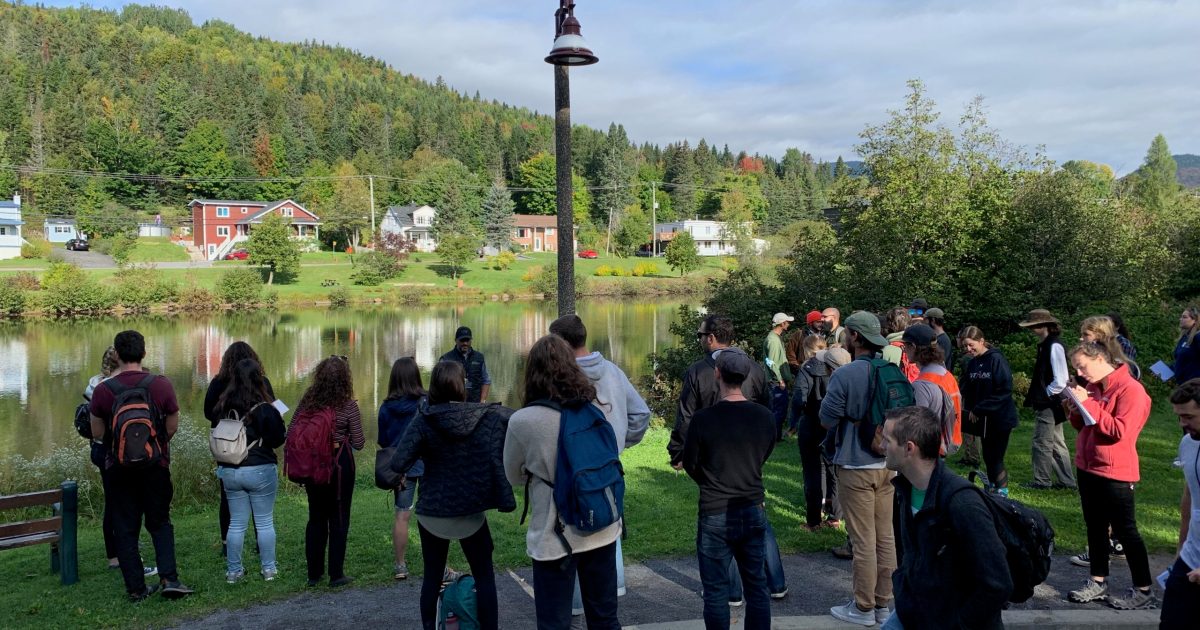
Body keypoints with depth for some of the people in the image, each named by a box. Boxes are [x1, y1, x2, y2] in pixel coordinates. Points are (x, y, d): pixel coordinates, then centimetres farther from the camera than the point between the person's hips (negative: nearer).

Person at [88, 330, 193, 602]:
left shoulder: (103, 390, -9)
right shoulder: (161, 385, -10)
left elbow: (97, 433, 0)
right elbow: (172, 428, -2)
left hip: (119, 469, 0)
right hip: (156, 467, 0)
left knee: (125, 529, 11)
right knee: (160, 523, 14)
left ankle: (136, 588, 13)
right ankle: (169, 578, 1)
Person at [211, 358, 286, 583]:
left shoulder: (223, 407, -2)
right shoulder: (265, 409, -14)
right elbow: (278, 440, -7)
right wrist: (278, 421, 8)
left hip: (229, 470, 4)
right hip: (260, 471, -4)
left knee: (236, 523, 13)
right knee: (265, 522, 8)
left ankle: (233, 571, 18)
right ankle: (268, 568, 14)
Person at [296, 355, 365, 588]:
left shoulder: (307, 400, -2)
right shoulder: (349, 406, -12)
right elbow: (358, 443, -8)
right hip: (339, 464, -4)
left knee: (316, 518, 15)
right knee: (338, 519, 7)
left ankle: (313, 574, 21)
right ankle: (336, 574, 11)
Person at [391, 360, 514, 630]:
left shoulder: (423, 421, -12)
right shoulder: (487, 416, -9)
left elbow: (398, 464, -19)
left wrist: (421, 451, 0)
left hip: (432, 511, 0)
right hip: (472, 512, 0)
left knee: (432, 576, 17)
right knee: (484, 576, 14)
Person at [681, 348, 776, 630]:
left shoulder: (704, 419, -15)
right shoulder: (764, 417, -5)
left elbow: (690, 464, -2)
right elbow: (763, 457, 9)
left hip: (715, 514, -3)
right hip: (753, 511, 4)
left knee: (716, 591, 7)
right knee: (756, 587, 14)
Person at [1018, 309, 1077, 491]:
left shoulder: (1054, 346, -18)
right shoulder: (1045, 345, 11)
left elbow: (1060, 381, -21)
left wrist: (1045, 395, -10)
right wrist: (1035, 397, 12)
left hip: (1049, 403, -10)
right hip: (1046, 403, 10)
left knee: (1042, 442, -1)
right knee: (1056, 443, 15)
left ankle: (1041, 481, 9)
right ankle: (1066, 480, 23)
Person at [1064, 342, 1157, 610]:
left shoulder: (1130, 389, -16)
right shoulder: (1094, 387, 9)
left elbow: (1119, 430, -23)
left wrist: (1088, 404, -23)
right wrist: (1076, 411, -3)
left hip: (1115, 474, -8)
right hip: (1088, 468, 8)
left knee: (1125, 531, 0)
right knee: (1095, 527, 14)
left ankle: (1144, 591, 11)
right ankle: (1099, 582, 24)